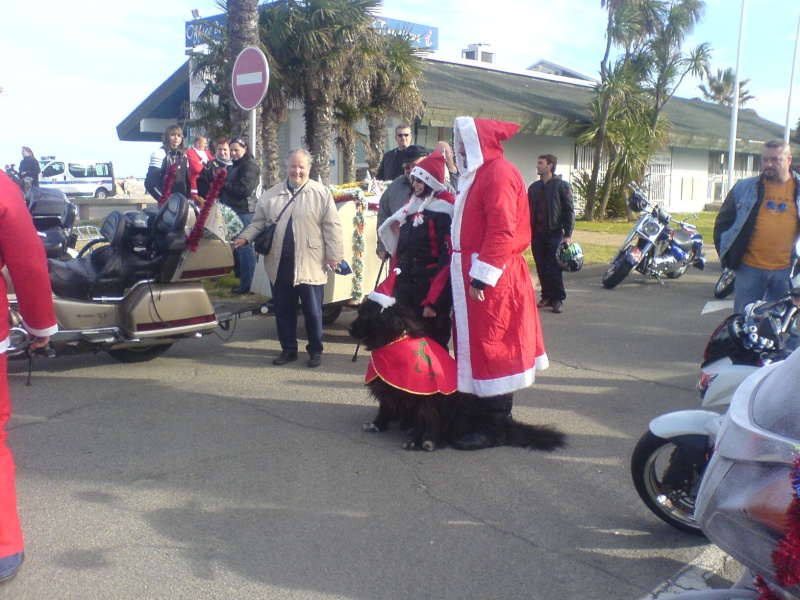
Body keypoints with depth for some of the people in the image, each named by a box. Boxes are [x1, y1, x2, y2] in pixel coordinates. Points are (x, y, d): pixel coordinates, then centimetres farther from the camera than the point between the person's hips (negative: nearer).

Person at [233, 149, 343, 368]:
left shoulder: (321, 194, 0)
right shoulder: (270, 195, 10)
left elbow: (331, 227, -3)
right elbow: (258, 223, 15)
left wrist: (334, 255, -7)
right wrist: (244, 238, -1)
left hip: (310, 265, -3)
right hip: (280, 265, 4)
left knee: (312, 311, 5)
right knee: (283, 309, 12)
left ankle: (315, 350, 20)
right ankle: (288, 349, 25)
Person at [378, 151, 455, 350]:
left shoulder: (444, 210, -10)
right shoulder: (412, 205, 15)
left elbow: (448, 258, -16)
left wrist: (434, 301, -19)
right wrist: (395, 281, 12)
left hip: (430, 288, -7)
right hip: (405, 287, 7)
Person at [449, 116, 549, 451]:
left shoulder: (498, 174, -14)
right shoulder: (480, 173, 19)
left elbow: (502, 232, -22)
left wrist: (482, 276, -24)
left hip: (491, 282, -10)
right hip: (476, 274, 10)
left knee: (491, 349, -5)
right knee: (482, 348, 15)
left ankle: (491, 429, 2)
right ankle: (498, 411, 27)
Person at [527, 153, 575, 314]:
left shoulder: (562, 185, -3)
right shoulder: (534, 187, 12)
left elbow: (569, 211, -5)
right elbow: (529, 210, 17)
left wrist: (568, 235, -11)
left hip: (555, 233, -5)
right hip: (537, 233, 5)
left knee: (554, 268, -4)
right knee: (541, 268, 6)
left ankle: (557, 299, 5)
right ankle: (547, 296, 16)